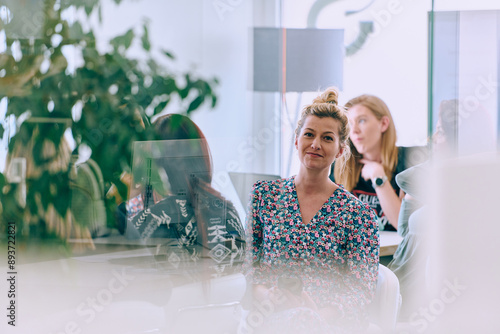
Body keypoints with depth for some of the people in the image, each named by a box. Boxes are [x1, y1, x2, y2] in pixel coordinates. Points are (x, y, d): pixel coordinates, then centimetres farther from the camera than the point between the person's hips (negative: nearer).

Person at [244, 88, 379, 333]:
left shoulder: (358, 214, 8)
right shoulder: (264, 194, 14)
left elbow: (361, 290, 1)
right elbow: (246, 262, 14)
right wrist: (262, 293, -9)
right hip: (270, 314, 1)